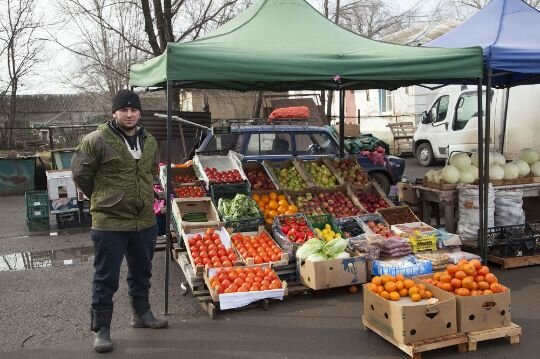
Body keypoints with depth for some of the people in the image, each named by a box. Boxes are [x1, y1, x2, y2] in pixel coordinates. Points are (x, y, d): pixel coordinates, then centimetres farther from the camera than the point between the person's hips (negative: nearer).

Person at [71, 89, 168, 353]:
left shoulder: (150, 142, 7)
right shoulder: (97, 140, -12)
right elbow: (80, 173, -3)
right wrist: (102, 198, 5)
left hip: (145, 221, 6)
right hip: (109, 223, -6)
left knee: (142, 272, 20)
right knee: (106, 279, 4)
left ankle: (141, 314, 39)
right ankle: (101, 329, 19)